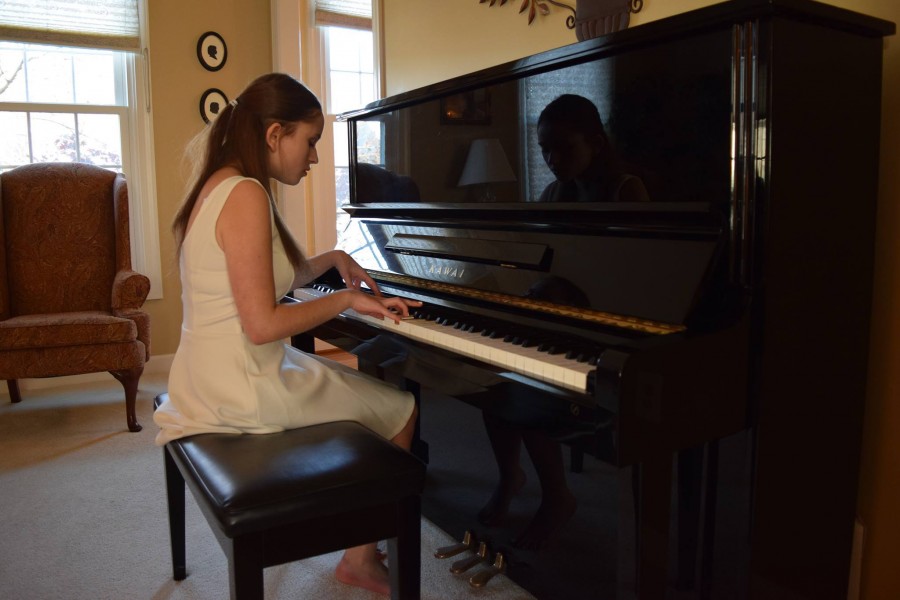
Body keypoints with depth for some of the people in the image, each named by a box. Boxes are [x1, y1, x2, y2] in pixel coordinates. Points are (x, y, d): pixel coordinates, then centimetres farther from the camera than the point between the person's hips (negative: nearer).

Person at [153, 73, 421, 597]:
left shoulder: (221, 185, 10)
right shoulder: (247, 195, -21)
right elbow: (262, 324, -25)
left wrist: (331, 260, 14)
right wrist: (348, 300, -15)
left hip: (211, 375, 10)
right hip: (243, 387, -10)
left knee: (365, 386, 26)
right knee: (401, 410, 4)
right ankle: (362, 558, 17)